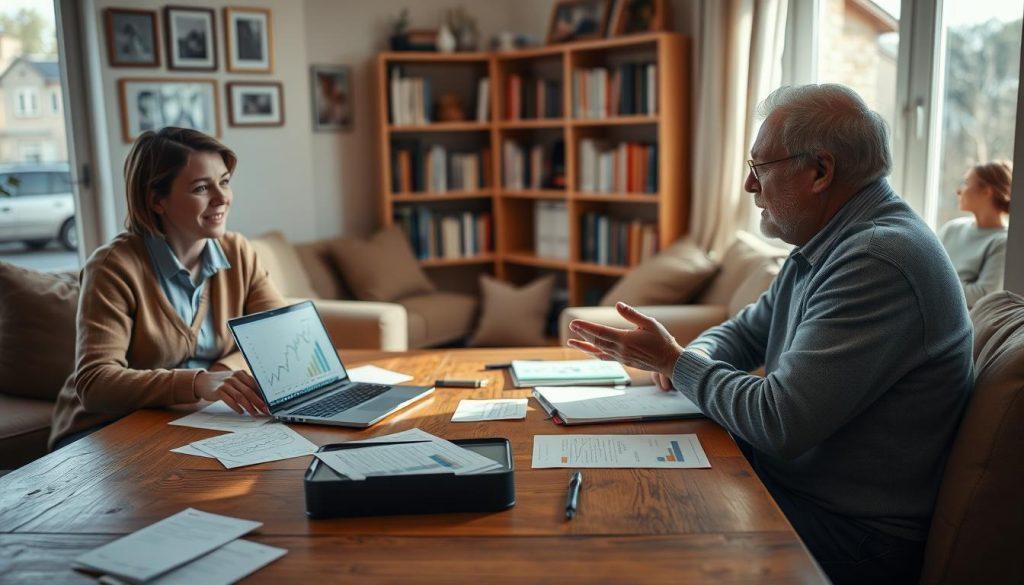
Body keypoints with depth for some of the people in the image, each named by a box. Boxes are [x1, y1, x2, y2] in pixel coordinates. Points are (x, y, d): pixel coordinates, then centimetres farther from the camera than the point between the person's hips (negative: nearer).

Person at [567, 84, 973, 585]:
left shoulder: (879, 262, -26)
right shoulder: (822, 250, 8)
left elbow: (779, 424, -29)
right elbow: (744, 331, 18)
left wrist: (674, 360, -14)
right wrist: (691, 358, -5)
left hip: (850, 528, -9)